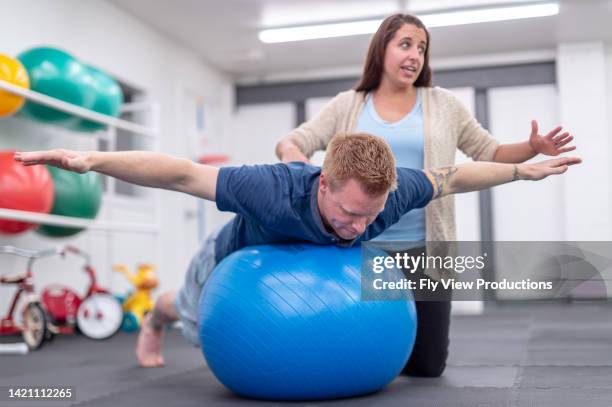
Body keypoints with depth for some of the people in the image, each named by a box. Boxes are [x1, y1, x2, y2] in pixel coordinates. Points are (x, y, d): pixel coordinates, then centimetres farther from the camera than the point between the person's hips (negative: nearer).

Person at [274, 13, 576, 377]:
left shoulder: (443, 104, 6)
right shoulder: (348, 106, 5)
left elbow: (489, 152, 10)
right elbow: (290, 142, 0)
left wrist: (532, 148, -10)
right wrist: (293, 155, -24)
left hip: (424, 249, 1)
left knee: (428, 365, 4)